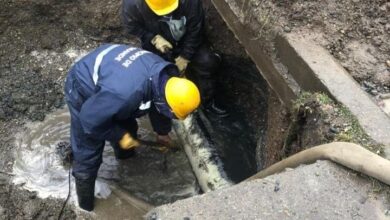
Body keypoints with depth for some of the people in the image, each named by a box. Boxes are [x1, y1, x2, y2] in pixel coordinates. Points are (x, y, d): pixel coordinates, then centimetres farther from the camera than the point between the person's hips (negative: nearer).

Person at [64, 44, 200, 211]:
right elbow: (91, 119, -30)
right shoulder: (126, 93, -43)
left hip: (105, 78, 7)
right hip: (83, 90, -7)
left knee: (127, 126, 23)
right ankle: (86, 205, 20)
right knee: (88, 154, -1)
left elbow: (158, 104, 7)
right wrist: (119, 136, -17)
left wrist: (162, 132, 20)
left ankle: (126, 155, 55)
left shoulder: (163, 74, -16)